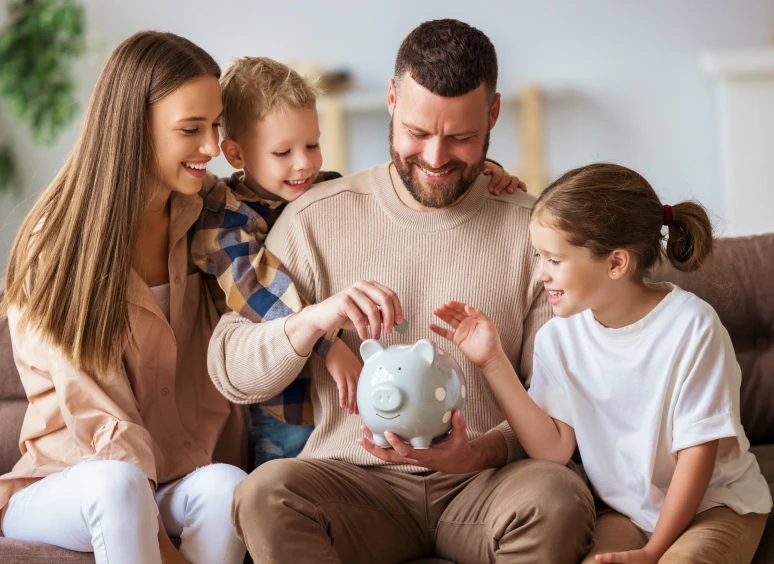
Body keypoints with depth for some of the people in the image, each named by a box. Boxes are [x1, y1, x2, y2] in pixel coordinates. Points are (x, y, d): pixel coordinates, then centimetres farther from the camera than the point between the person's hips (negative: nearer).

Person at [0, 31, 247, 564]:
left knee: (227, 483, -32)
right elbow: (100, 418, -15)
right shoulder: (55, 244, -10)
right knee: (117, 483, -38)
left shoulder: (207, 220, 5)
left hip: (186, 478, 4)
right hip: (67, 479, -3)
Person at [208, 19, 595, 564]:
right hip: (355, 476, 0)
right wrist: (311, 320, -17)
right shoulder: (317, 218, 5)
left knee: (559, 496, -33)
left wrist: (482, 452, -18)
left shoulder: (533, 231, 3)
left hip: (482, 484, 0)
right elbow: (230, 371, 3)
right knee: (265, 492, -32)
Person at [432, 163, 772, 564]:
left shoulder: (690, 324, -19)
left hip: (716, 502, -2)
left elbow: (697, 451, -14)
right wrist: (493, 363, -16)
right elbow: (555, 449, -10)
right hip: (626, 512, 3)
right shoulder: (558, 336, -5)